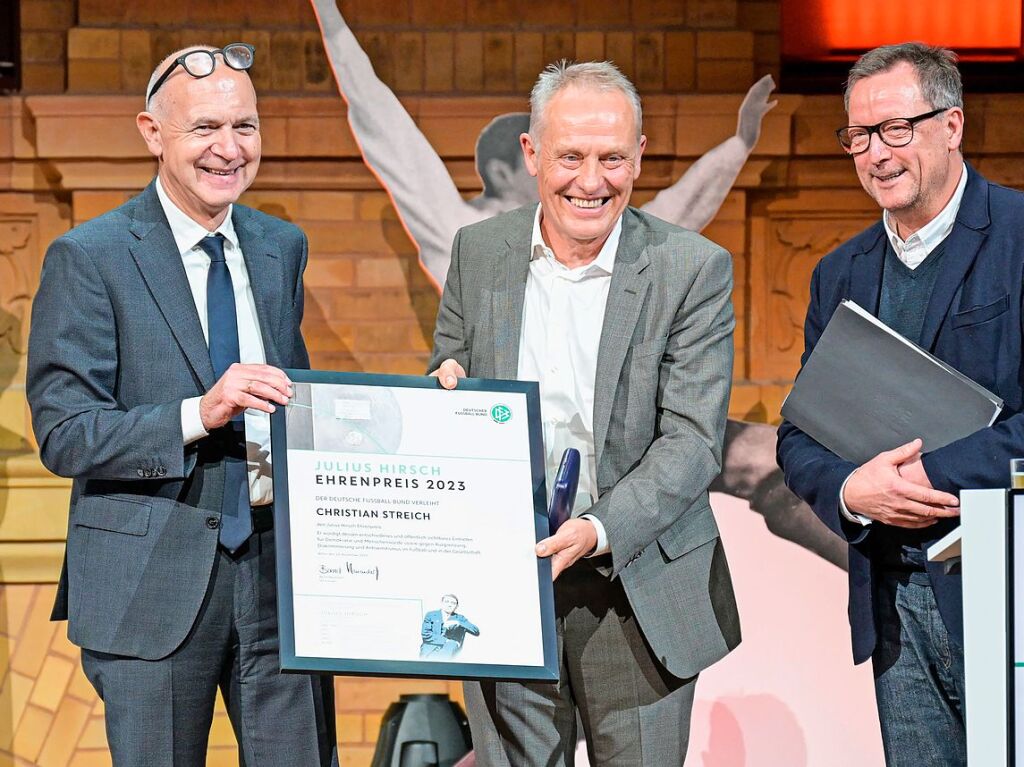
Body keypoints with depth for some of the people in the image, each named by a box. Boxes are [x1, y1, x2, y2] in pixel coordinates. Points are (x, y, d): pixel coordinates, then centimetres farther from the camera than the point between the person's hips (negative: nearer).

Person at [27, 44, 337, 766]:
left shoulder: (282, 247, 11)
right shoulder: (88, 258, -7)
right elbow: (64, 434, -11)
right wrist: (199, 414, -24)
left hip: (281, 567, 5)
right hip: (153, 584, -4)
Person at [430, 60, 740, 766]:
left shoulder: (693, 269, -7)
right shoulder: (478, 252, 4)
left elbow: (693, 439, -12)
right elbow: (448, 378, 15)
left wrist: (600, 531, -26)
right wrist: (445, 385, -10)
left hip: (637, 584, -2)